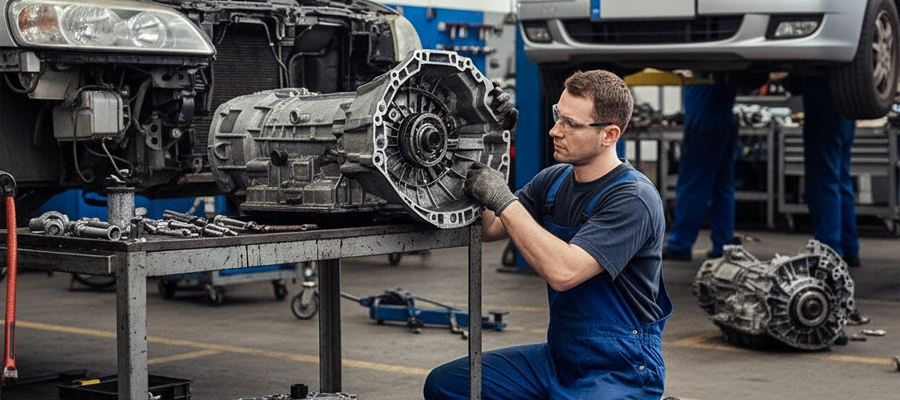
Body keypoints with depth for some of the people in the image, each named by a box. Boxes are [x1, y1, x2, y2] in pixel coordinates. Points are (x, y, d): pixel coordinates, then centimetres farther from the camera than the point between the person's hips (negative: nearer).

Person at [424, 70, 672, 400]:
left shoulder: (633, 198, -20)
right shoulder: (553, 180, 6)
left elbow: (563, 272, -30)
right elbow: (489, 229, 8)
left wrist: (505, 201, -25)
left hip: (619, 372, -8)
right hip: (556, 357, 8)